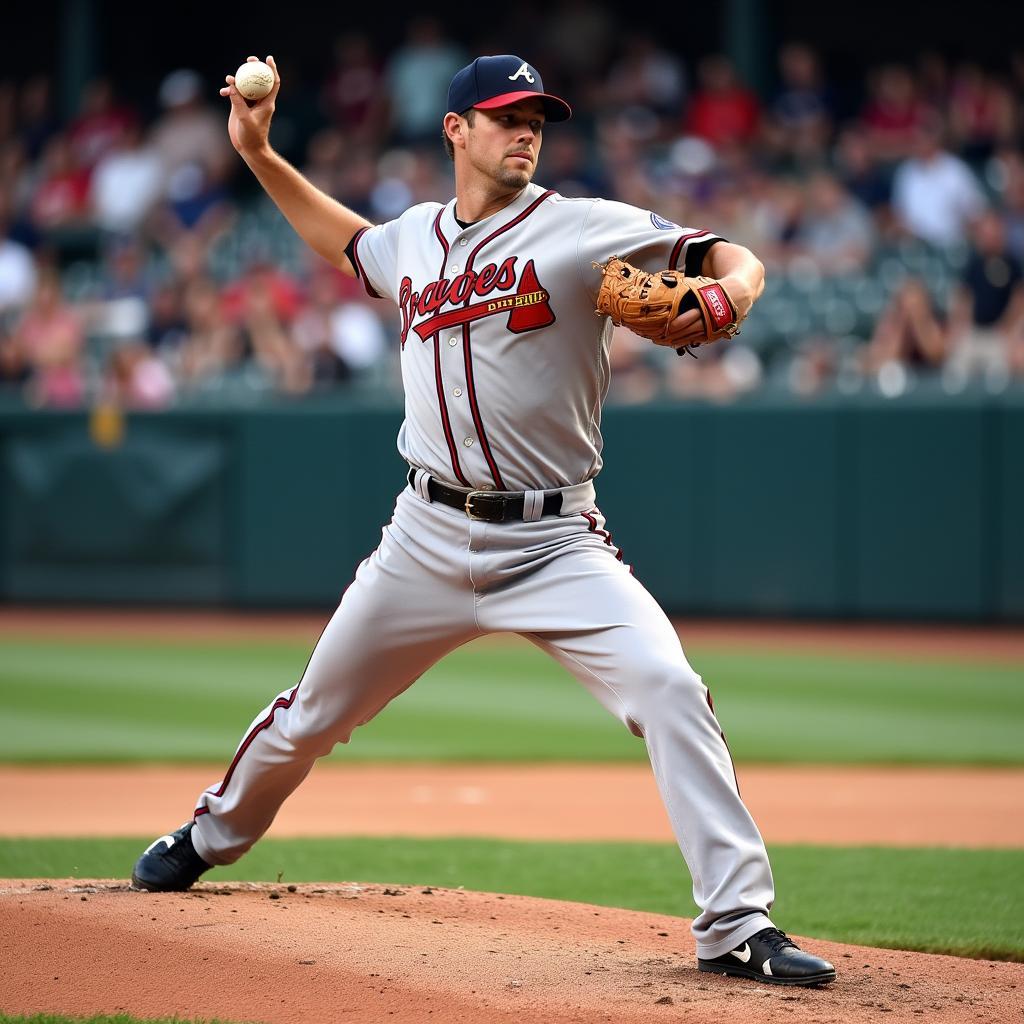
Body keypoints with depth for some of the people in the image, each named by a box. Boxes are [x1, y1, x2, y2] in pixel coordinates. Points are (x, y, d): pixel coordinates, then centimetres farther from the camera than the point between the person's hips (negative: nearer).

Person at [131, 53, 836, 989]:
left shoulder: (583, 229, -5)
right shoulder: (414, 241, 9)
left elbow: (734, 260, -9)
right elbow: (345, 241, 33)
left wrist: (721, 293, -32)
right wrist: (258, 154, 26)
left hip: (553, 543, -4)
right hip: (428, 540, 4)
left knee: (669, 691, -23)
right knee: (315, 711, 15)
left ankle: (736, 925, -20)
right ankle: (214, 834, 44)